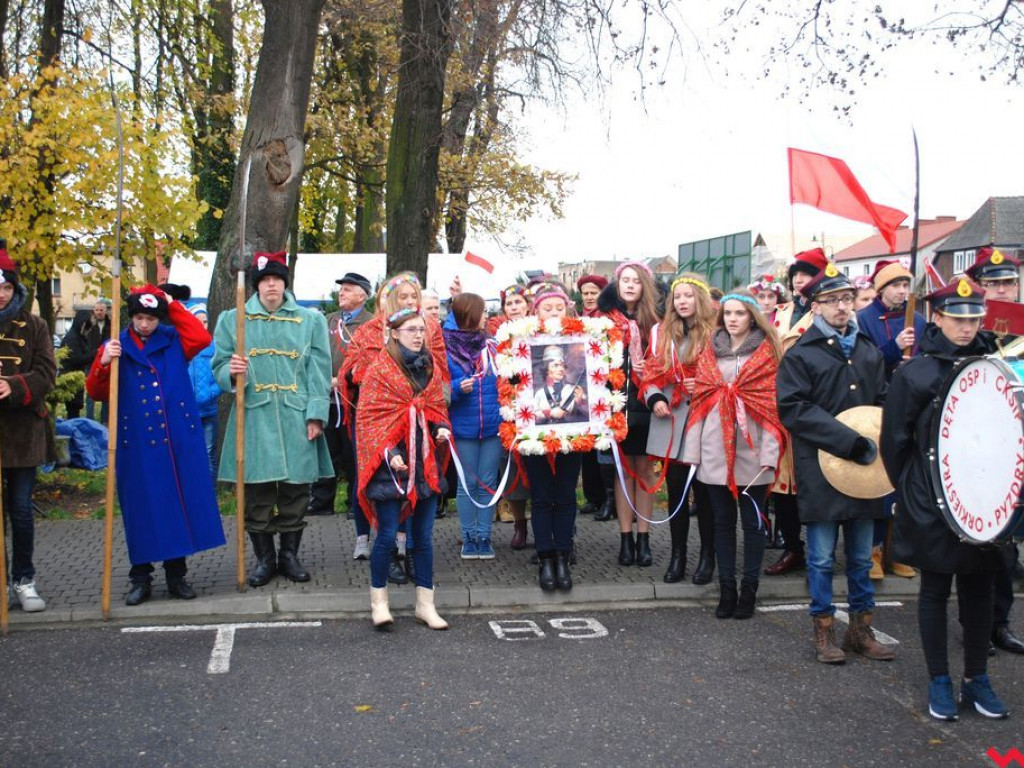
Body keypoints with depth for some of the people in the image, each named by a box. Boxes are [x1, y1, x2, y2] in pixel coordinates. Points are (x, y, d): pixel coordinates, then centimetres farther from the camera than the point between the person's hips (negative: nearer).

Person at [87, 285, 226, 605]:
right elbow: (96, 392, -3)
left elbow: (202, 338, -10)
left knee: (178, 505, 6)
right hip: (137, 444, -1)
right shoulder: (116, 347, 3)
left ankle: (176, 575, 18)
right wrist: (104, 363, -22)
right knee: (141, 509, 4)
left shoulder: (173, 340, 8)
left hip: (177, 442, 1)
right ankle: (140, 578, 17)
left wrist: (173, 306, -7)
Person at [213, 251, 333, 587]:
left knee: (296, 490, 5)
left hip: (296, 419, 0)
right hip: (253, 417, 0)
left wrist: (315, 415, -6)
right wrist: (231, 372, -15)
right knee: (256, 492, 2)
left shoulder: (310, 320, 9)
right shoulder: (232, 320, 9)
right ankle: (264, 558, 16)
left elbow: (318, 372, 3)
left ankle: (289, 554, 20)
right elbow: (220, 367, 9)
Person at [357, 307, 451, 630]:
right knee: (388, 534, -4)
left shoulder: (430, 368, 12)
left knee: (424, 535, 8)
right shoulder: (378, 369, -5)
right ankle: (378, 601, 13)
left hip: (425, 460, 5)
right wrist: (388, 452, -18)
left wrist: (442, 429, -3)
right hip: (391, 462, -5)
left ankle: (425, 604, 17)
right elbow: (368, 418, -7)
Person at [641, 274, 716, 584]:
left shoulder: (714, 333, -4)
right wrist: (654, 398, -6)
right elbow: (651, 372, 11)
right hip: (670, 421, 4)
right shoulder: (661, 332, 11)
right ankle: (677, 555, 19)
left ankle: (707, 555, 16)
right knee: (675, 490, 10)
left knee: (704, 491, 2)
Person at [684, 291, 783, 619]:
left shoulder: (766, 352, 1)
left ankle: (748, 590, 14)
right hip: (715, 451, 3)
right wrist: (693, 450, 2)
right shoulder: (710, 351, 11)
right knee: (722, 521, 8)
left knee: (752, 521, 5)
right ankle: (726, 588, 16)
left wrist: (769, 454, -13)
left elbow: (772, 404, -6)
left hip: (751, 451, -3)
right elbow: (699, 401, 8)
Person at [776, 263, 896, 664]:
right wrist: (850, 441, -19)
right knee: (822, 557, 3)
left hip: (864, 469, 5)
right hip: (822, 468, -5)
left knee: (861, 556, 12)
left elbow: (882, 402, 20)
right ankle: (823, 631, 15)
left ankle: (861, 629, 24)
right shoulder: (800, 355, -5)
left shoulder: (869, 351, 12)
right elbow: (793, 408, -14)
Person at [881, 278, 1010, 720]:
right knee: (935, 589, 7)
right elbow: (894, 440, -3)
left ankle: (977, 679, 24)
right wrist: (914, 492, 1)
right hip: (934, 506, -4)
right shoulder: (915, 373, -7)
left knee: (979, 588, 12)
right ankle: (939, 682, 17)